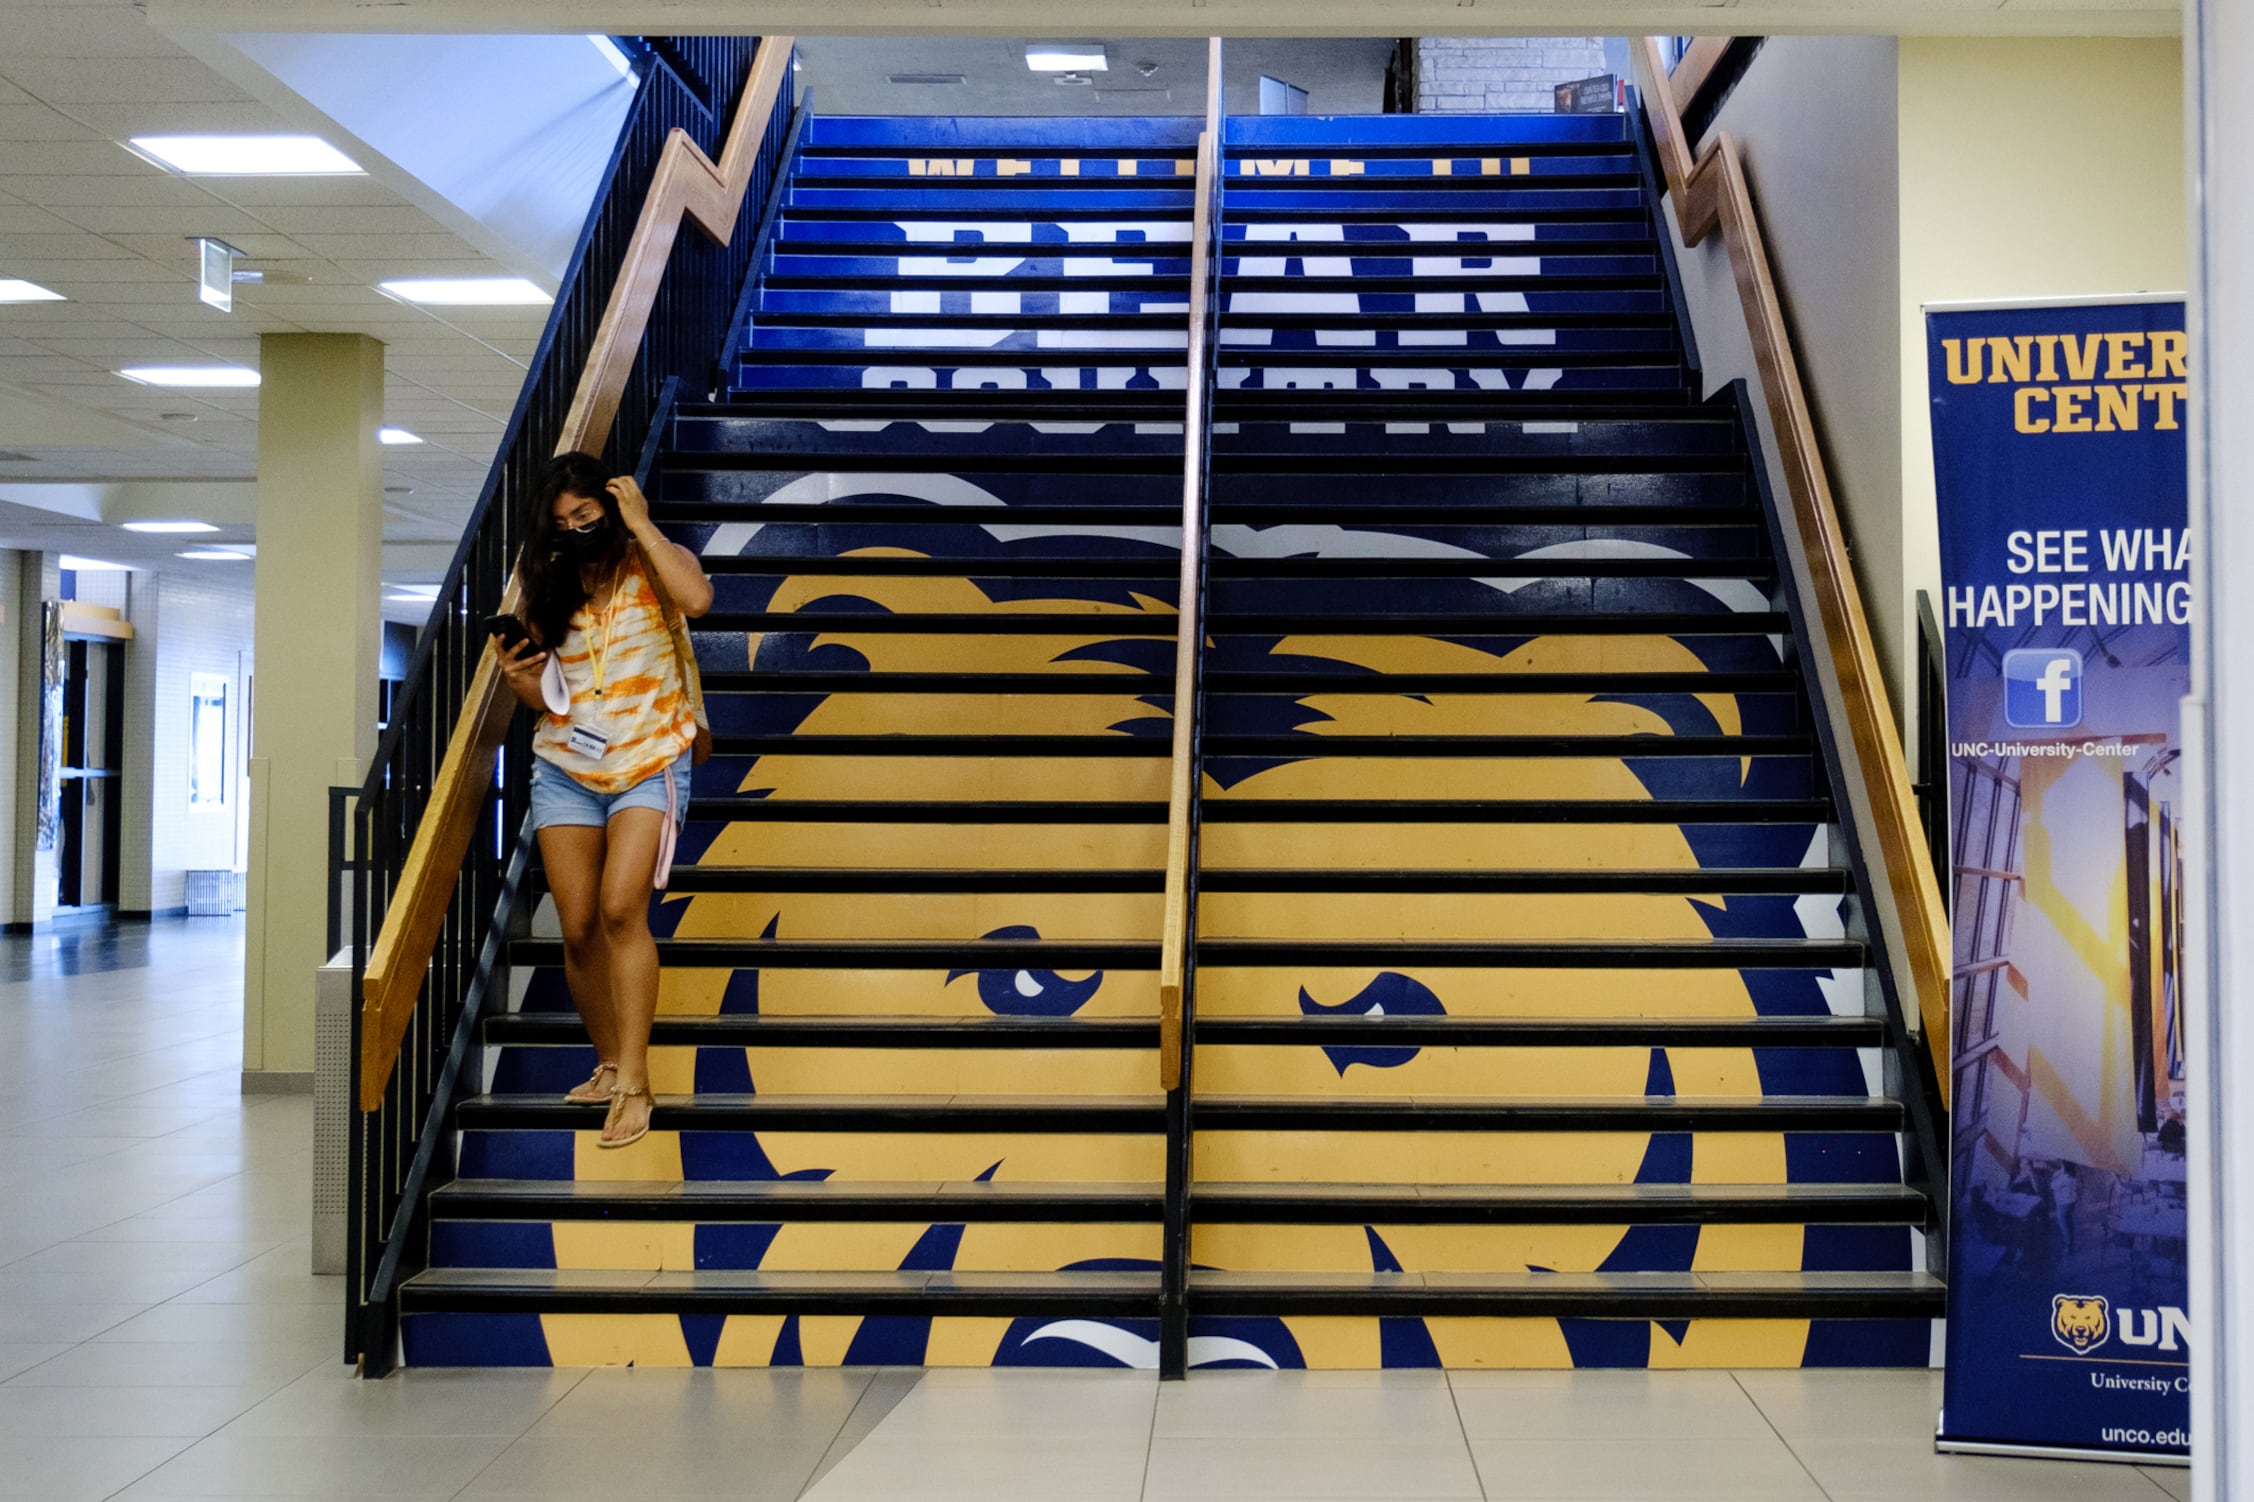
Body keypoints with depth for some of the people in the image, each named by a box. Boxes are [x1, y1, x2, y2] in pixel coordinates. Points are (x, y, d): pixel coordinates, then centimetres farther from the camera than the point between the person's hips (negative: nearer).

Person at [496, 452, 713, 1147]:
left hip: (648, 766, -4)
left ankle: (634, 1082, -17)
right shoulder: (548, 585, 6)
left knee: (620, 910, -20)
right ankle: (608, 1064, 21)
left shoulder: (651, 563, -4)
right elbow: (547, 699, 12)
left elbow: (696, 598, -29)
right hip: (565, 770, 4)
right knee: (578, 930, 2)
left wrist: (641, 525, -19)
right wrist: (521, 681, -11)